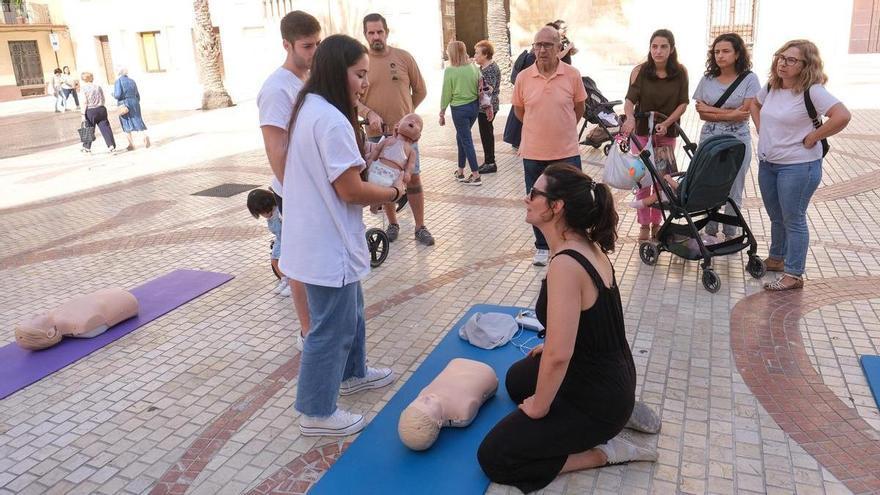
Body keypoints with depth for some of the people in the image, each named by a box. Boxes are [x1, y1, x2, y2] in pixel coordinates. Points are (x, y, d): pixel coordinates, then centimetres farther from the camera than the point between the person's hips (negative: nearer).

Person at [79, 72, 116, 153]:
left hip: (90, 111, -3)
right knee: (105, 128, 1)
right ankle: (111, 146, -7)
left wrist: (83, 114, -9)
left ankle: (87, 147, 19)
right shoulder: (98, 87, 5)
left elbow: (84, 102, -10)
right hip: (101, 109, 3)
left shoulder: (84, 88, -6)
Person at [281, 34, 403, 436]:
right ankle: (316, 413, 19)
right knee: (331, 326, 4)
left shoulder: (308, 109, 10)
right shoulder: (332, 120, -23)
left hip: (316, 236, 10)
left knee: (350, 312, 25)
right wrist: (394, 191, -5)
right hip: (328, 244, -10)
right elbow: (351, 191, -22)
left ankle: (352, 373, 45)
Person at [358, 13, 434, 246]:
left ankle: (420, 227, 14)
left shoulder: (404, 57, 0)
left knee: (413, 178, 3)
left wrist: (405, 113, 9)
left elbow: (420, 91, 8)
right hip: (377, 133, 0)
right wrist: (370, 114, -18)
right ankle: (392, 224, 26)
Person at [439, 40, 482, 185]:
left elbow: (446, 94, -9)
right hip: (474, 106, 5)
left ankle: (476, 176, 2)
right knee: (461, 136, 20)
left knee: (466, 141, 2)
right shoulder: (474, 67, 0)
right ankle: (460, 172, 26)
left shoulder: (450, 71, -13)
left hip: (459, 109, -5)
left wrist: (442, 113, 0)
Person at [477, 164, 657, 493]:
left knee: (493, 458, -1)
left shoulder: (565, 264, -31)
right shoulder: (588, 244, -2)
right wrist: (550, 346, 23)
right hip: (612, 375, 9)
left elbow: (558, 356, -32)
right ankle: (619, 412, 20)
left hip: (598, 397, -9)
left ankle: (607, 450, 1)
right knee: (518, 379, 33)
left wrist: (539, 406, -15)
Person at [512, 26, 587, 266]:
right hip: (534, 153, 1)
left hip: (567, 152, -1)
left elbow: (579, 109, 7)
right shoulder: (523, 77, -3)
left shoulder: (572, 75, -6)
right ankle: (542, 247, 31)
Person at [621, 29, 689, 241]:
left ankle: (656, 223, 23)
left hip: (667, 132, 2)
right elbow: (630, 99, -17)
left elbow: (683, 103, -4)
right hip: (642, 131, -1)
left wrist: (666, 123, -18)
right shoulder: (640, 71, -11)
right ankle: (644, 224, 14)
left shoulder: (680, 72, -6)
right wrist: (630, 117, -37)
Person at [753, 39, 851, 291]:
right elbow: (756, 104, 25)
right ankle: (776, 259, 40)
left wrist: (812, 138, -19)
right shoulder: (771, 87, 4)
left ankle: (793, 275, 12)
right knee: (776, 217, 21)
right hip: (767, 163, 7)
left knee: (793, 220, 2)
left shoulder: (812, 91, -18)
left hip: (798, 166, -7)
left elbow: (842, 116, -28)